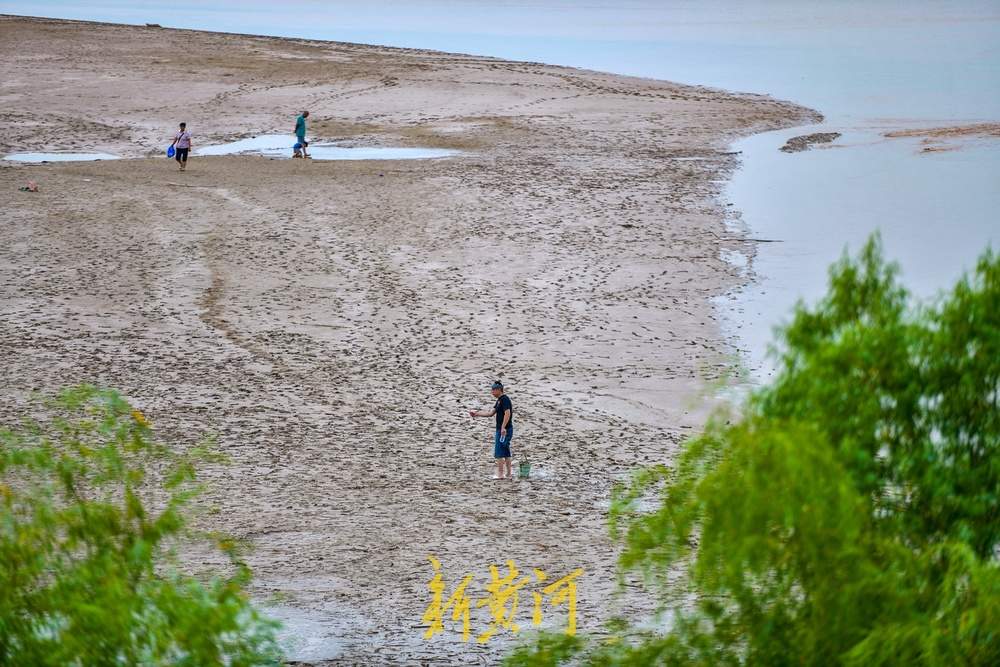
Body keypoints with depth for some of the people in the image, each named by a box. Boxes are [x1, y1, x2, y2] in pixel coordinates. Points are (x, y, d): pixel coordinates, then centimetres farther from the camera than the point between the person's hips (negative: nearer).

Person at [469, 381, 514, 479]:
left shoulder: (505, 399, -14)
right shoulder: (499, 400, 16)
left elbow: (507, 413, -24)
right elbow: (491, 413, 20)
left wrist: (503, 428, -28)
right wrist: (477, 414, 18)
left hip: (505, 430, -10)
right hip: (501, 429, 10)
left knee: (499, 452, -5)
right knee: (505, 452, 12)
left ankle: (500, 474, 0)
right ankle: (508, 474, 16)